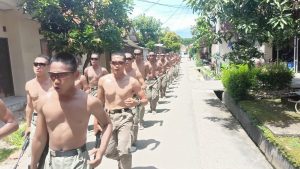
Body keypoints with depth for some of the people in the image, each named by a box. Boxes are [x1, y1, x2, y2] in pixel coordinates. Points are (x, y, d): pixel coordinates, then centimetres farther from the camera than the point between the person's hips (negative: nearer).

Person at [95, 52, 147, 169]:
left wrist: (136, 102, -20)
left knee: (124, 151, -15)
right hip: (108, 117, 3)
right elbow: (99, 102, 11)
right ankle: (122, 159, 44)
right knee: (108, 152, 11)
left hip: (125, 117, -3)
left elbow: (145, 100, 2)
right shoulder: (103, 80, -1)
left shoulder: (132, 82, -7)